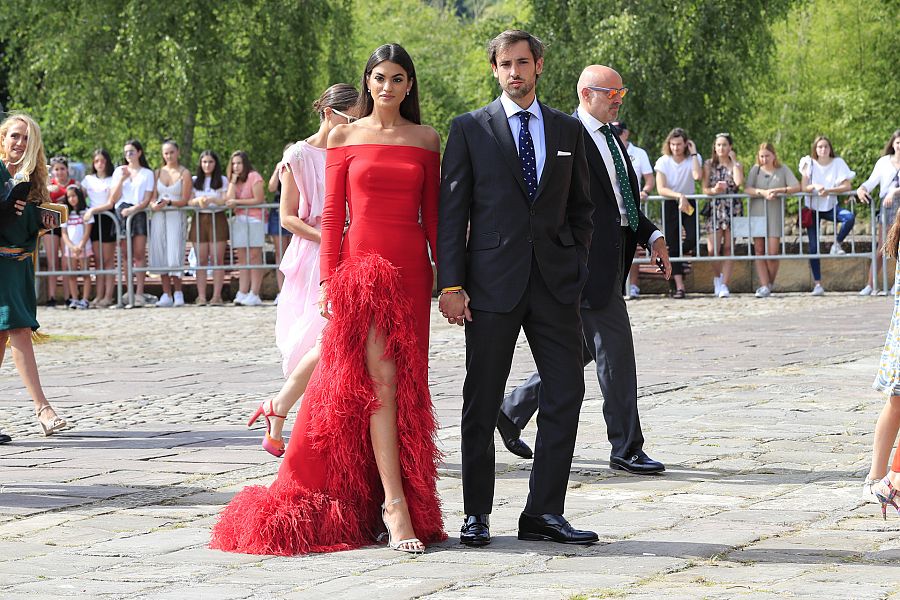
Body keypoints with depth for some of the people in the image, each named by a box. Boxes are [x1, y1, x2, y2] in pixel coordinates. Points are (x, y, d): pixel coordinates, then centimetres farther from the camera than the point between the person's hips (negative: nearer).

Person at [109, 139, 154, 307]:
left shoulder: (147, 173, 11)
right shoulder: (119, 172, 17)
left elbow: (147, 199, 3)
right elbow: (113, 198, 8)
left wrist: (133, 209, -13)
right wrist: (122, 179, -3)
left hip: (139, 213, -2)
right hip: (121, 214, 2)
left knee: (139, 254, -9)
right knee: (126, 255, -3)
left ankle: (139, 293, -13)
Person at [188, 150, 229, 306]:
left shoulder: (222, 181, 8)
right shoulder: (194, 181, 13)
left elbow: (226, 200, -4)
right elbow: (188, 201, 4)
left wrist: (211, 200, -22)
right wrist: (198, 200, -18)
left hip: (217, 219, -2)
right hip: (199, 220, 2)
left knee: (217, 259, -6)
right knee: (201, 260, -2)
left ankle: (217, 296, -5)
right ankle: (201, 296, -4)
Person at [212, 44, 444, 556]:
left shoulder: (426, 140, 10)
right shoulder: (344, 137, 5)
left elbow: (432, 215, 10)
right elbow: (332, 215, 4)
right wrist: (329, 279, -2)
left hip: (411, 272, 3)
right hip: (361, 266, -3)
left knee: (404, 385, 3)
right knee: (380, 377, -12)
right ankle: (396, 505, -16)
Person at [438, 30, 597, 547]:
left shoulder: (568, 131, 12)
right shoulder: (470, 129, 3)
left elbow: (582, 207, 16)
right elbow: (452, 210, 0)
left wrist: (577, 267, 4)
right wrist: (450, 284, -8)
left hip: (555, 281, 3)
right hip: (492, 281, -3)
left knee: (566, 394, -2)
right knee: (482, 403, 2)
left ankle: (544, 513, 4)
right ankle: (478, 514, 11)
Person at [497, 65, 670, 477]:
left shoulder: (612, 139, 17)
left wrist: (652, 236, 7)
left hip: (613, 259, 10)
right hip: (588, 260, -10)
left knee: (584, 348, 16)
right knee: (616, 351, -6)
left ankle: (514, 409, 29)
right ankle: (627, 449, 1)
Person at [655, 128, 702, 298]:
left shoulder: (694, 158, -4)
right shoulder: (663, 162, -7)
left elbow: (697, 175, -25)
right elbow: (660, 189, -16)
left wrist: (693, 154, -21)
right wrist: (679, 196, -28)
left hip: (689, 203, 1)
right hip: (670, 205, -1)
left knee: (693, 239, -18)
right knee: (673, 245, -5)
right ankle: (679, 287, -6)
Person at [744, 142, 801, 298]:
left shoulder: (783, 170, 6)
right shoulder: (755, 169, 9)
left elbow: (797, 187, -4)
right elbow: (747, 189, -4)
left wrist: (777, 190, -15)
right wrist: (762, 193, -19)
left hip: (775, 213, -1)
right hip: (757, 212, 1)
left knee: (773, 252, -7)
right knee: (759, 249, -4)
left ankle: (770, 284, 10)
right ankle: (764, 286, -4)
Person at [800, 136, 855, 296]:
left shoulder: (838, 163, -4)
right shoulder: (809, 164, -4)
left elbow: (847, 186, -12)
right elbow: (803, 188, -9)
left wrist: (828, 190, -24)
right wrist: (815, 187, -30)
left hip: (830, 207, 0)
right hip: (812, 208, 0)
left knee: (850, 217, -31)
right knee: (814, 247, -6)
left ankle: (837, 244, -7)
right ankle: (817, 284, -2)